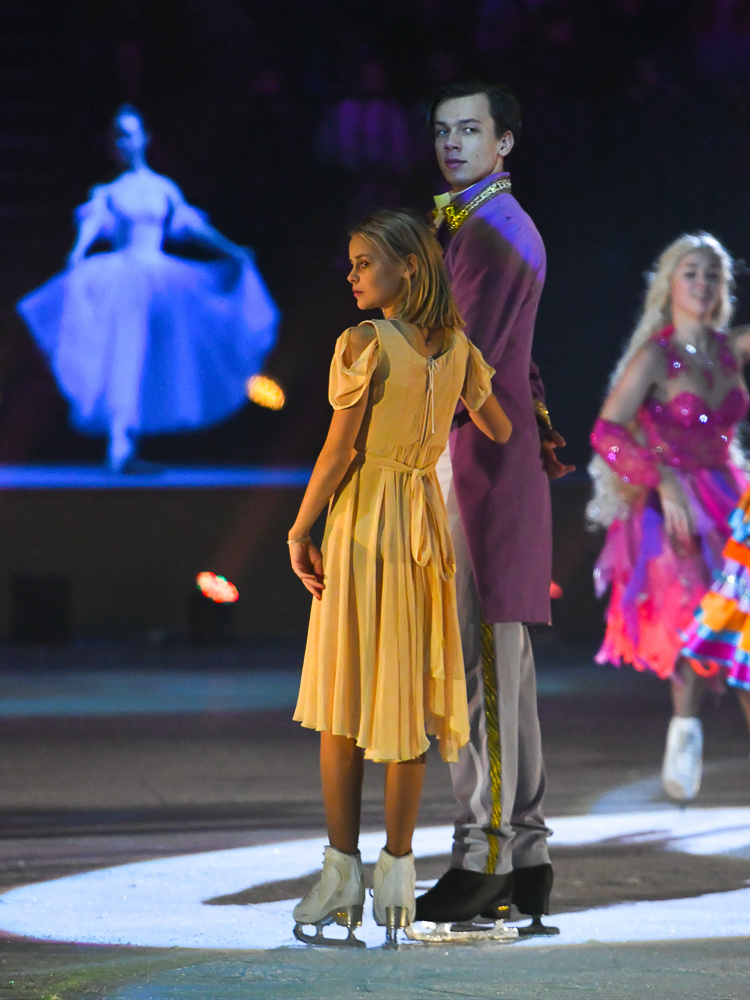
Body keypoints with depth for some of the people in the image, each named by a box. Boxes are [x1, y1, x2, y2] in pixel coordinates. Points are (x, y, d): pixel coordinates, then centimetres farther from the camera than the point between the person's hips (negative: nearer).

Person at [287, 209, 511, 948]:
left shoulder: (365, 344, -14)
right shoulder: (457, 348, 4)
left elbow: (339, 452, -14)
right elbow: (500, 431, 16)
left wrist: (299, 531, -6)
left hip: (362, 521, -5)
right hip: (425, 517, 5)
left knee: (342, 696, 3)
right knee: (408, 691, 8)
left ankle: (342, 874, 3)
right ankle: (398, 870, 9)